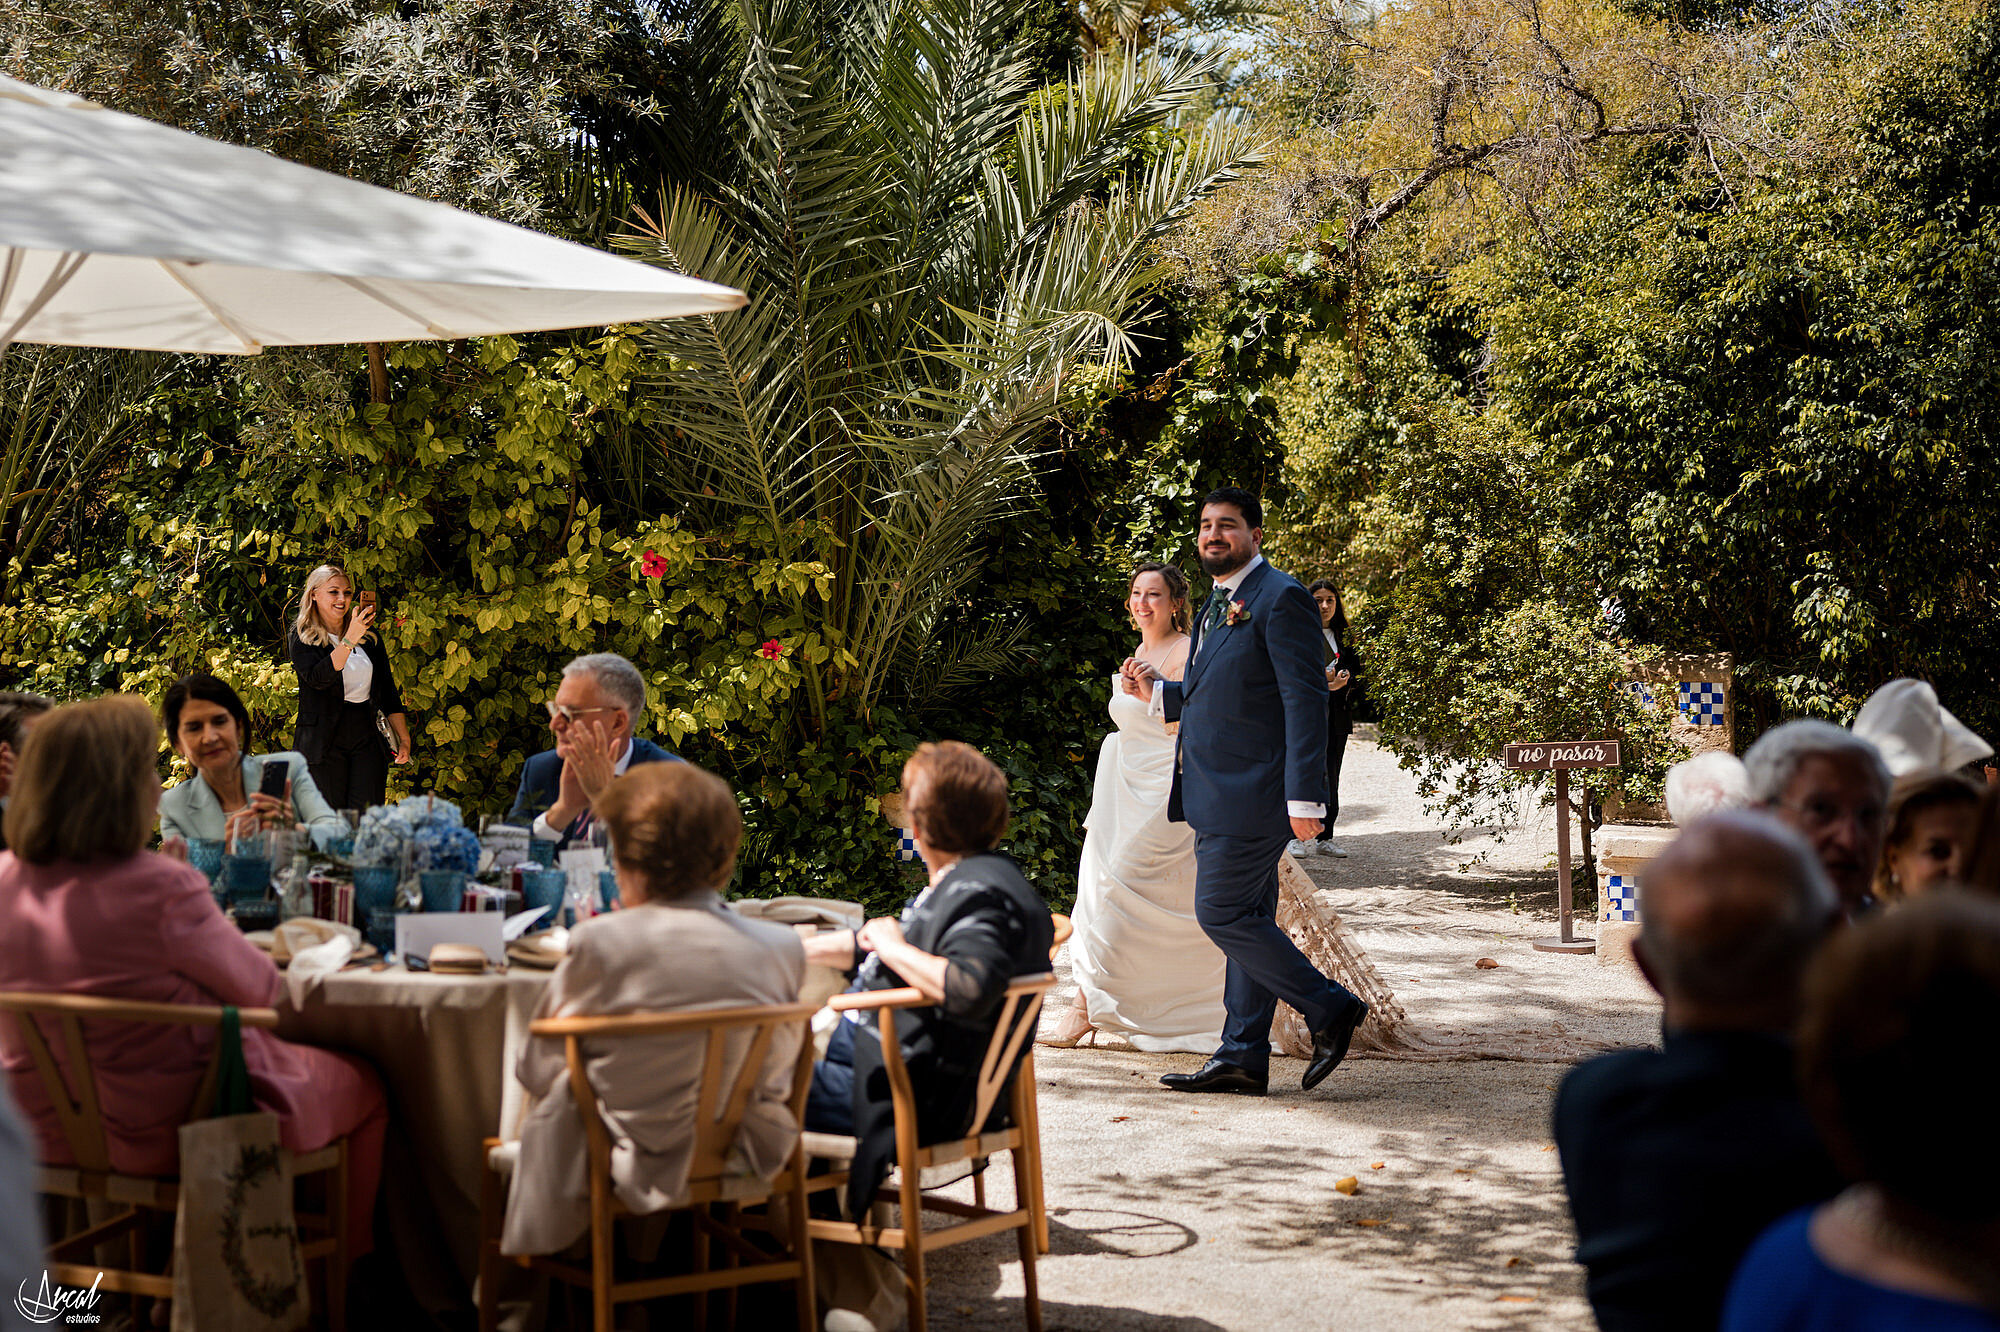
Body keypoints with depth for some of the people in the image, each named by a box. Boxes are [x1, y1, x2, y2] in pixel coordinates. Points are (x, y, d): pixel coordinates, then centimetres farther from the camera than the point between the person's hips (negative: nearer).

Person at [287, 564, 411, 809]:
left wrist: (404, 739, 10)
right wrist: (350, 640, -24)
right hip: (324, 740, -3)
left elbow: (388, 692, 18)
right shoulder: (301, 637, 3)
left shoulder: (370, 636, 15)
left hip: (367, 736, 3)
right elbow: (318, 678, -16)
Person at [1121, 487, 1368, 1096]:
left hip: (1251, 794, -10)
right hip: (1220, 795, 10)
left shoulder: (1280, 599, -12)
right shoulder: (1219, 604, 18)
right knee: (1247, 920, 11)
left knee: (1223, 914, -10)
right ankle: (1242, 1057, 15)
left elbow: (1305, 700, -17)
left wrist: (1304, 796, -22)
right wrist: (1157, 693, 8)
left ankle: (1329, 1008, 0)